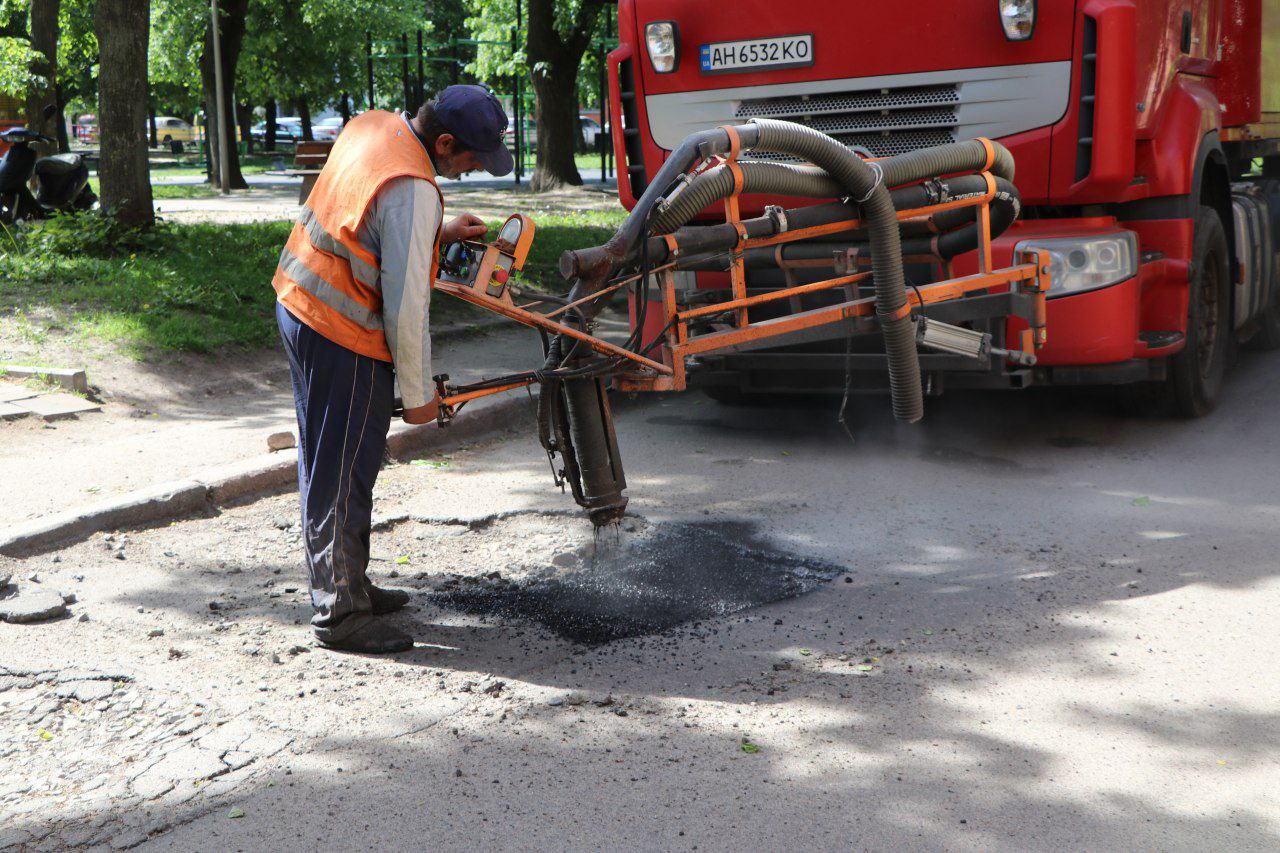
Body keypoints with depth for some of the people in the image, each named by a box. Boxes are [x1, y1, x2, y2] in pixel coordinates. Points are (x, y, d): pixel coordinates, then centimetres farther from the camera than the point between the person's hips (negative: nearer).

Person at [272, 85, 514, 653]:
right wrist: (418, 393, -11)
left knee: (327, 463, 18)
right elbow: (406, 304, -22)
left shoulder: (373, 124, 4)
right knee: (342, 474, 0)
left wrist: (438, 233, 13)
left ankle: (346, 585, 32)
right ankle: (339, 614, 10)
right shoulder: (413, 189, -24)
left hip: (298, 302, 10)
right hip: (342, 336, -10)